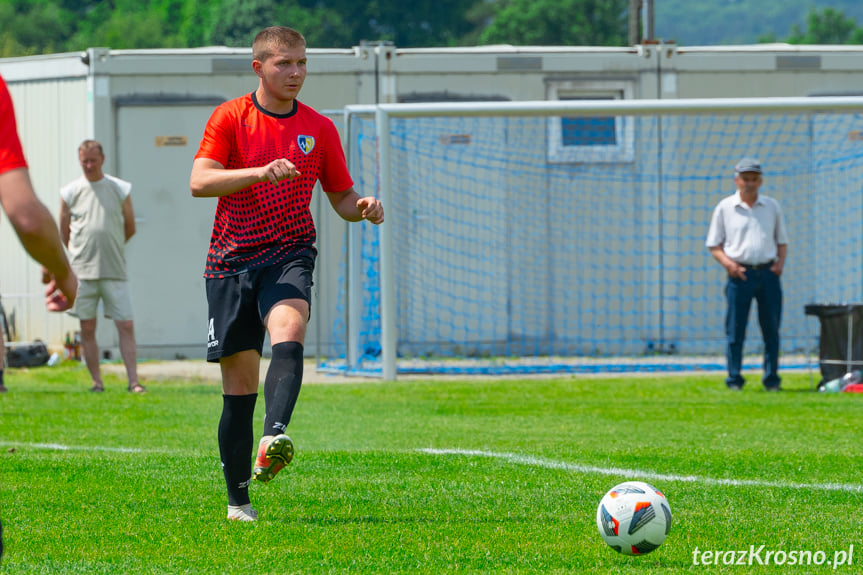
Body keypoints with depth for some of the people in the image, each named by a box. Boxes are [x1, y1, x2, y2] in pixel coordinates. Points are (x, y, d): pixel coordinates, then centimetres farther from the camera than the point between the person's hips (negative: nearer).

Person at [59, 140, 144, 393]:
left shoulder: (120, 189, 5)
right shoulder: (71, 192, 5)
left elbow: (130, 228, 13)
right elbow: (64, 232, 13)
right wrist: (85, 253, 12)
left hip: (115, 271, 0)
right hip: (83, 272, 1)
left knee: (126, 325, -5)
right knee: (87, 328, 2)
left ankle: (133, 380, -3)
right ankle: (96, 381, 9)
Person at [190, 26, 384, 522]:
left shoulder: (319, 128, 9)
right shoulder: (231, 117, 1)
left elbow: (341, 197, 16)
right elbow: (199, 182, -12)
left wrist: (363, 207, -7)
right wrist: (261, 172, -26)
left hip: (289, 255, 1)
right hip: (232, 260, -1)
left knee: (289, 330, -32)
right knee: (240, 383, 0)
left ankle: (273, 439, -51)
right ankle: (238, 499, 12)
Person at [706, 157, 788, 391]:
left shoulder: (772, 206, 12)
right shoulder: (725, 208, 5)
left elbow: (782, 240, 19)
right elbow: (714, 245, 6)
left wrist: (780, 262, 0)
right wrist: (728, 263, -11)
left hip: (768, 273, 2)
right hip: (740, 273, -2)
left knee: (771, 329, 2)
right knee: (735, 330, -4)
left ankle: (772, 379, 9)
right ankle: (734, 379, 2)